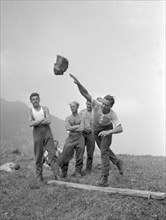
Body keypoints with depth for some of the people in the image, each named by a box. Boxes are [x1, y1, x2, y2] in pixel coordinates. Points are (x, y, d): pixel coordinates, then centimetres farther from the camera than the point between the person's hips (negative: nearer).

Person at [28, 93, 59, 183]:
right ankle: (39, 176, 10)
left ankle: (56, 174, -15)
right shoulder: (30, 111, 7)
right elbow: (30, 124, -9)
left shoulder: (45, 108, 8)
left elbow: (49, 121, -6)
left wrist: (36, 122, -7)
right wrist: (42, 119, -8)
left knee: (52, 153, -10)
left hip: (47, 131, 0)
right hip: (37, 132, 0)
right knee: (38, 155, 2)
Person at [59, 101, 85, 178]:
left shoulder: (81, 118, 4)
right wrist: (77, 126, -7)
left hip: (79, 138, -1)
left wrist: (71, 128, -6)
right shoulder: (68, 118, 9)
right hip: (70, 138, 1)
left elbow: (81, 129, -10)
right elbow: (67, 128, -8)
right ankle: (64, 172, 10)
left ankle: (78, 172, 13)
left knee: (79, 156, 0)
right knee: (65, 155, -4)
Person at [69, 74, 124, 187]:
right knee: (104, 149, 19)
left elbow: (120, 128, -43)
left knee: (104, 150, -17)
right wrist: (78, 83, -59)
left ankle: (104, 177, -15)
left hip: (107, 129, -4)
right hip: (96, 128, 4)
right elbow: (85, 94, -42)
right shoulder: (96, 104, -33)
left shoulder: (112, 114, -35)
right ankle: (118, 162, 45)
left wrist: (109, 132, -60)